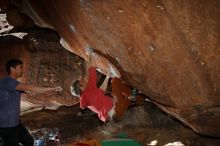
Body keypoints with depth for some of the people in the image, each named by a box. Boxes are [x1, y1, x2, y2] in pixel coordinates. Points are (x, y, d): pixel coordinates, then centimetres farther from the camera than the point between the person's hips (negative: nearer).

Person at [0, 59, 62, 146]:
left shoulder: (13, 83, 13)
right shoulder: (7, 81, -19)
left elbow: (28, 90, 9)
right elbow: (28, 88, -28)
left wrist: (50, 90, 2)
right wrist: (50, 89, -23)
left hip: (15, 123, 10)